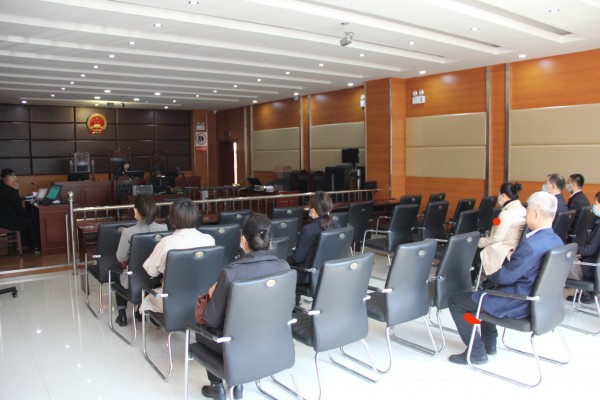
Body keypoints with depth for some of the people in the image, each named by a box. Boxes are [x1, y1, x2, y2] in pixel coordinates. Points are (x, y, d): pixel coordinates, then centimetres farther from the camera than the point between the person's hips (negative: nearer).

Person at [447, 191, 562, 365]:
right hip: (535, 300, 10)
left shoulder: (530, 246, -30)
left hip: (518, 305, -9)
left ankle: (477, 352, 8)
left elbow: (505, 277, -24)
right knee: (484, 292, 32)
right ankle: (489, 342, 35)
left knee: (455, 300, 0)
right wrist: (494, 275, 7)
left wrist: (490, 274, -3)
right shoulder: (556, 240, 0)